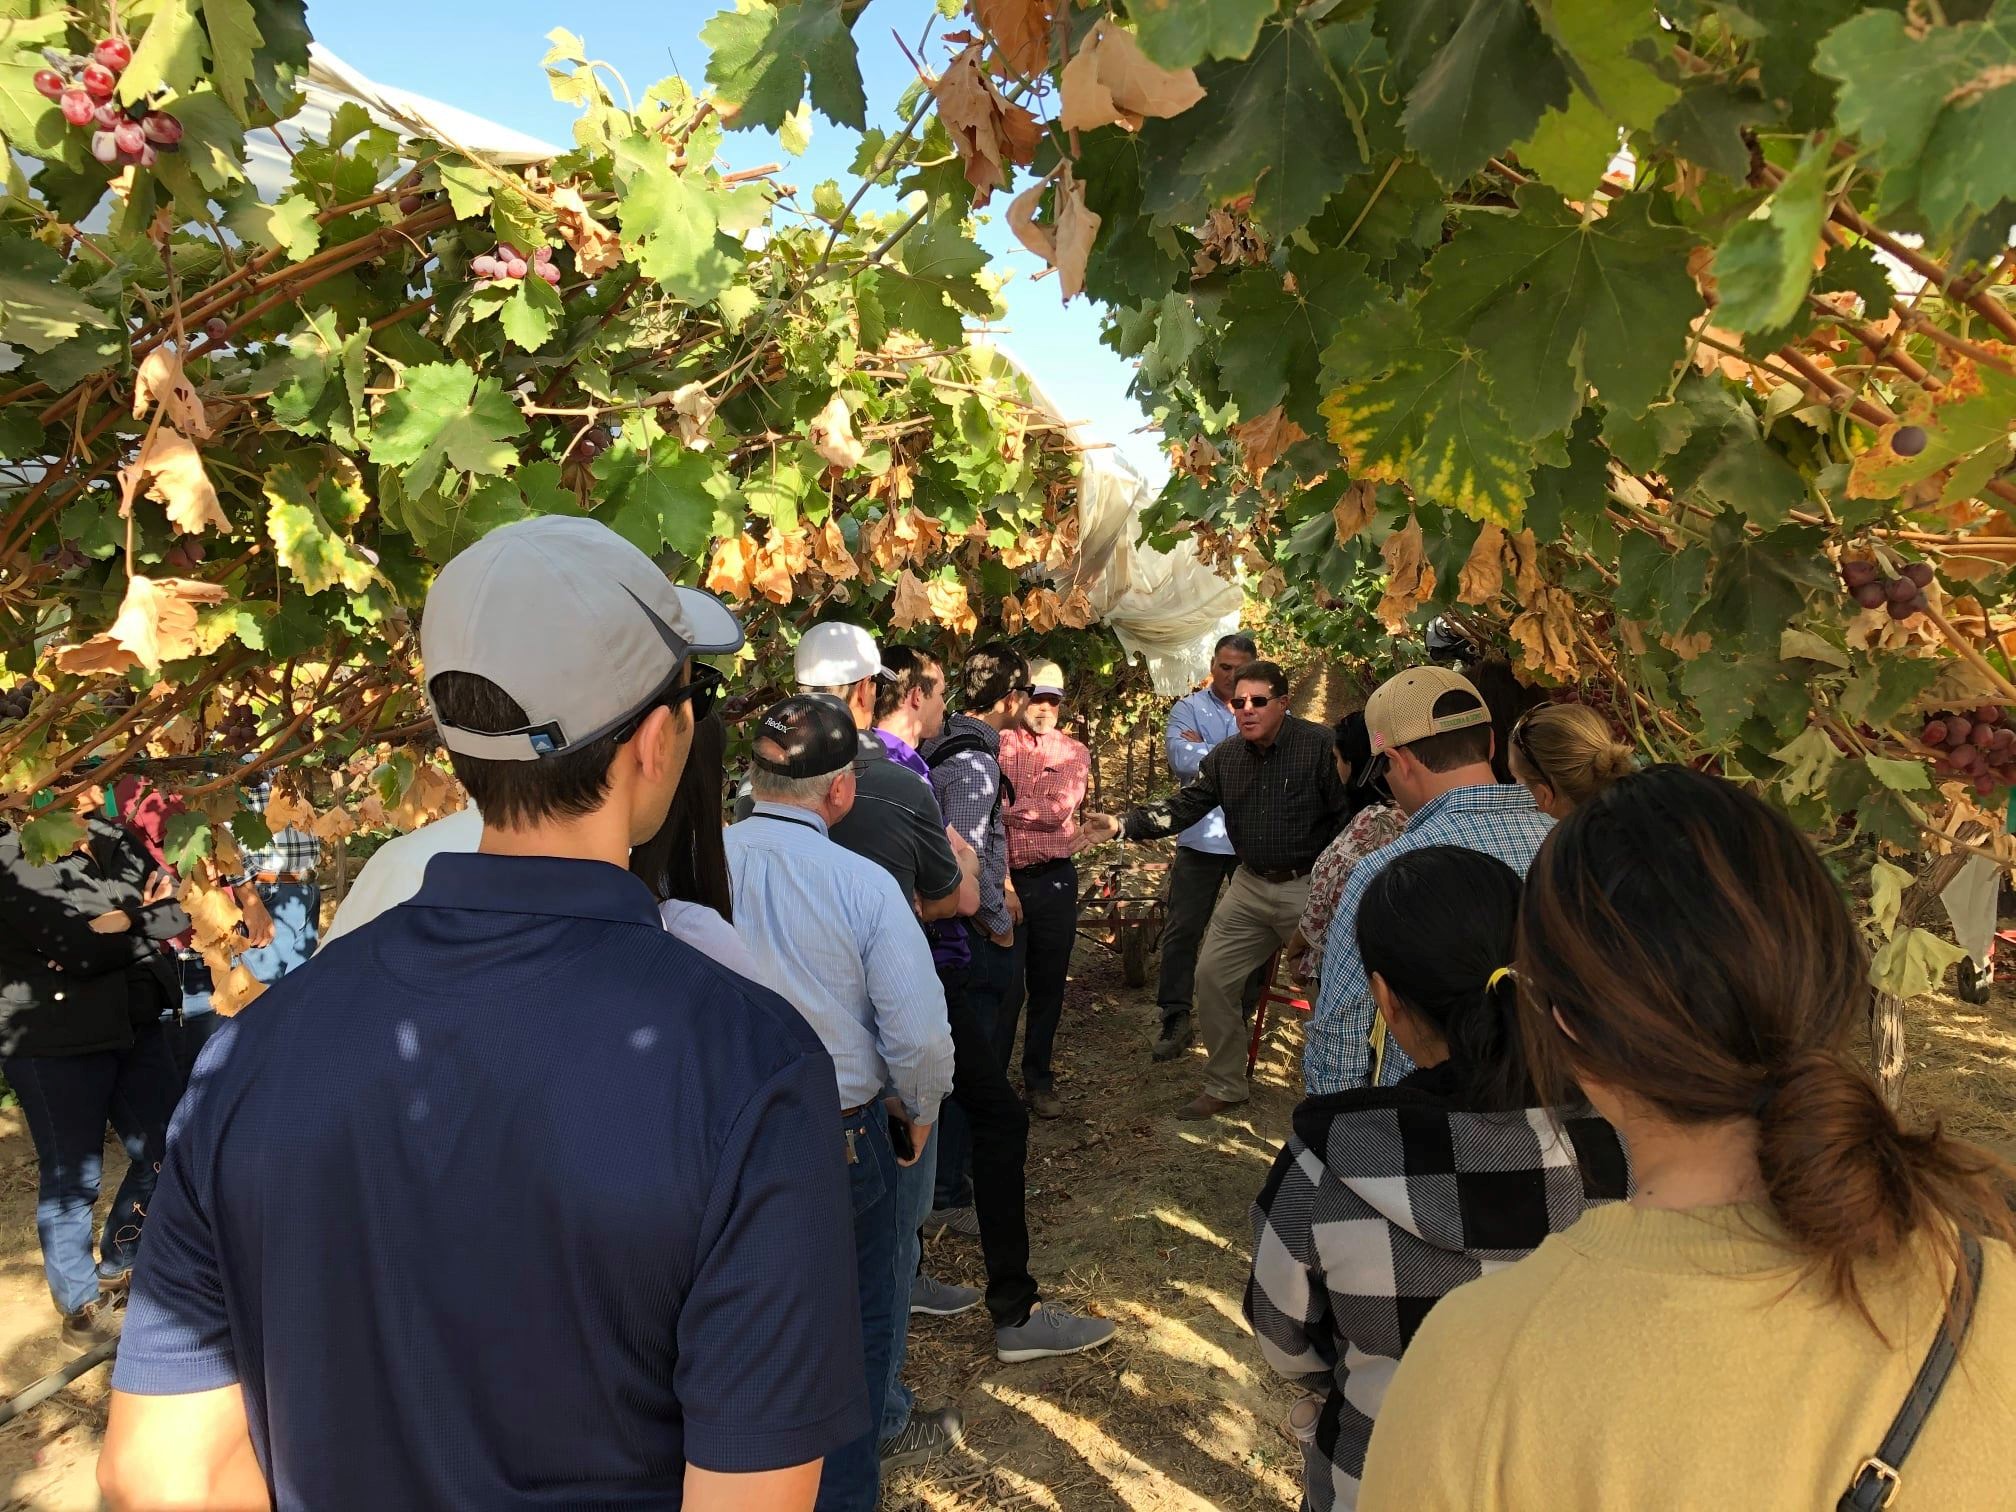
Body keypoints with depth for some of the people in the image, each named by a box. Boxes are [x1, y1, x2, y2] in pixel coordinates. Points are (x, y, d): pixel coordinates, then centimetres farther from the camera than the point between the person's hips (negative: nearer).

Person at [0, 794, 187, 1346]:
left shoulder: (112, 838, 8)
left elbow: (180, 909, 2)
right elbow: (80, 948, -21)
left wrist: (123, 921, -15)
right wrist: (146, 919, -7)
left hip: (134, 1025, 7)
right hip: (55, 1041, -7)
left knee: (169, 1151, 13)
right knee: (72, 1175, 6)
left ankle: (119, 1264, 36)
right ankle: (80, 1301, 25)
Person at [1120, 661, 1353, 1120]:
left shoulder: (1320, 745, -14)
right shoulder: (1225, 758, 3)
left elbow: (1348, 814, -13)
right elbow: (1182, 807, 0)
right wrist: (1124, 825, -14)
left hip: (1308, 888, -5)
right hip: (1251, 885, 6)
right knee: (1212, 976, 5)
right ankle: (1224, 1086, 21)